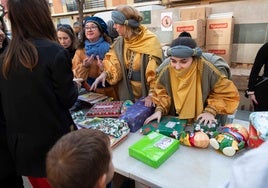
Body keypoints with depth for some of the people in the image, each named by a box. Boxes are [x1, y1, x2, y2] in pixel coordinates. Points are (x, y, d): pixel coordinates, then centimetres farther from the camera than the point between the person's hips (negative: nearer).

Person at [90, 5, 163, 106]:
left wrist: (151, 95, -25)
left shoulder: (150, 41, -16)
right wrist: (105, 73, -17)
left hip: (146, 89, -4)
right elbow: (113, 63, 3)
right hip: (127, 90, 5)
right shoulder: (119, 42, 1)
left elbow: (155, 72, -20)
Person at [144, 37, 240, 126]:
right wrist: (160, 109, -12)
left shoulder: (207, 70, -18)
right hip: (175, 121, 1)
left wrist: (211, 110, -15)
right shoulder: (166, 71, -11)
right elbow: (161, 93, 4)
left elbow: (228, 93, -7)